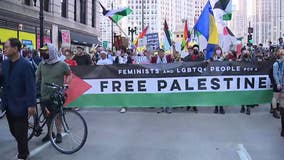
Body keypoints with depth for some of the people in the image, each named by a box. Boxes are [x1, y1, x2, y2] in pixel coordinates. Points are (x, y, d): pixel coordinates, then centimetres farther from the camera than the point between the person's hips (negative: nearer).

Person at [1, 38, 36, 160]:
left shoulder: (25, 65, -16)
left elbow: (30, 86, -16)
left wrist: (31, 105, -17)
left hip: (20, 104, -6)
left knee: (20, 132, 5)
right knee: (13, 130, 16)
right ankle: (24, 150, 36)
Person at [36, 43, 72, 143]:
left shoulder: (62, 65, -8)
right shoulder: (41, 65, 1)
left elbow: (69, 74, 6)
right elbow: (37, 78, 10)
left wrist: (66, 83, -8)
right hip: (44, 96, 3)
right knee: (47, 116, 12)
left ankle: (59, 134, 21)